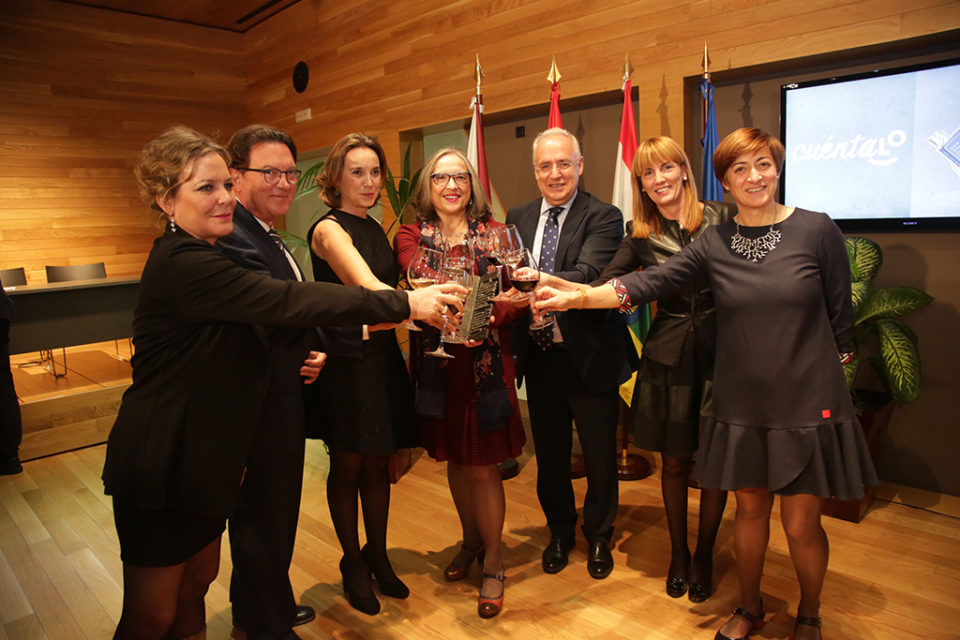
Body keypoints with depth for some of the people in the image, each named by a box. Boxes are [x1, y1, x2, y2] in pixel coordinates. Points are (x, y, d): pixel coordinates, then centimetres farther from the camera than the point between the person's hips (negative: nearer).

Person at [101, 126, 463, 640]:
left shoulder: (193, 256, 10)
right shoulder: (184, 264, -23)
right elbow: (290, 300, -30)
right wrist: (405, 304, -29)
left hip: (199, 460, 9)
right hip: (163, 467, -9)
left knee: (196, 584, 20)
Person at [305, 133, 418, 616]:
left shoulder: (375, 230, 12)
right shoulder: (329, 229, -13)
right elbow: (367, 287, -31)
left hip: (382, 358, 7)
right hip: (345, 362, -7)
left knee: (378, 463, 15)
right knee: (348, 465, 9)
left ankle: (378, 557, 33)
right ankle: (353, 563, 29)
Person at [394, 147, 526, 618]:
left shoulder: (494, 233, 2)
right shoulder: (411, 235, 4)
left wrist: (484, 318, -28)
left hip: (486, 361, -2)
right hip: (437, 362, 2)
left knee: (483, 465, 3)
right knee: (455, 459, 16)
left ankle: (493, 562, 23)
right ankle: (471, 541, 40)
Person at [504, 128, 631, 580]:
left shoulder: (603, 217, -10)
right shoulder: (517, 218, 7)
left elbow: (588, 275, -27)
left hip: (590, 356, -3)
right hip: (539, 356, 4)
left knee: (600, 456, 13)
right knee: (550, 454, 18)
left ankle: (599, 537, 37)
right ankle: (560, 531, 41)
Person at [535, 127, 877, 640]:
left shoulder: (817, 231, -5)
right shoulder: (714, 243, 1)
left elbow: (840, 317, 1)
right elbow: (650, 282, -7)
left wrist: (826, 380, 3)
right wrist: (576, 297, -16)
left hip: (806, 405, -2)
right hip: (742, 406, 2)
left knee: (800, 525, 7)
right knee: (750, 510, 16)